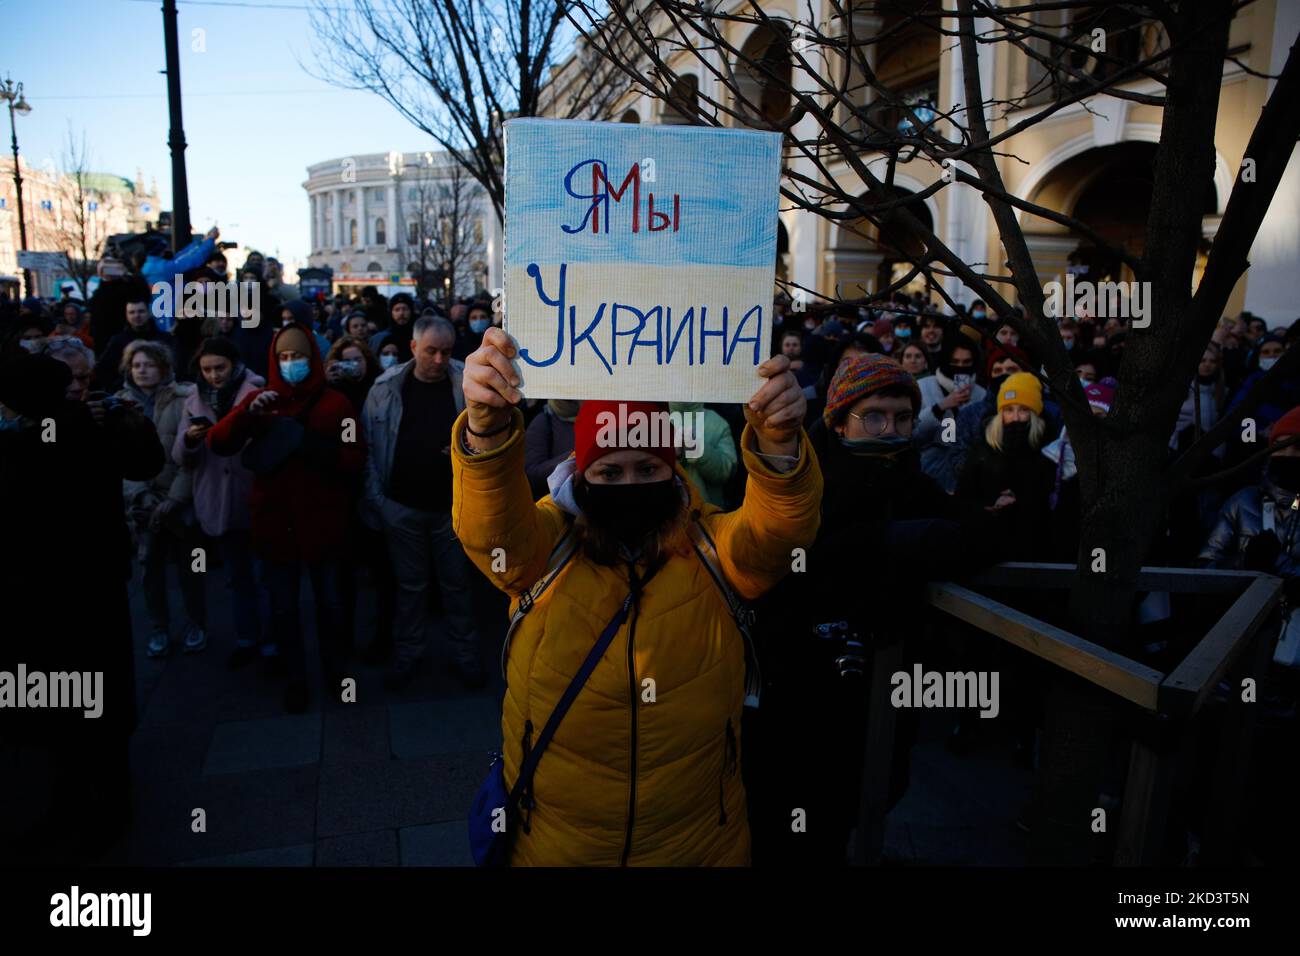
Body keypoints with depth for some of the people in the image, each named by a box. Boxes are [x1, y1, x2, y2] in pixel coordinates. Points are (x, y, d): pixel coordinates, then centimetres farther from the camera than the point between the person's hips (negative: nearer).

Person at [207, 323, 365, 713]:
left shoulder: (335, 402, -1)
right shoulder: (261, 400, 5)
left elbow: (357, 458, -5)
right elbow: (218, 444, -4)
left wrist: (320, 450, -23)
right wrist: (247, 411, -21)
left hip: (322, 519, -1)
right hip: (274, 519, 1)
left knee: (329, 600, 13)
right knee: (282, 606, 10)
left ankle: (333, 667, 34)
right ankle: (295, 677, 28)